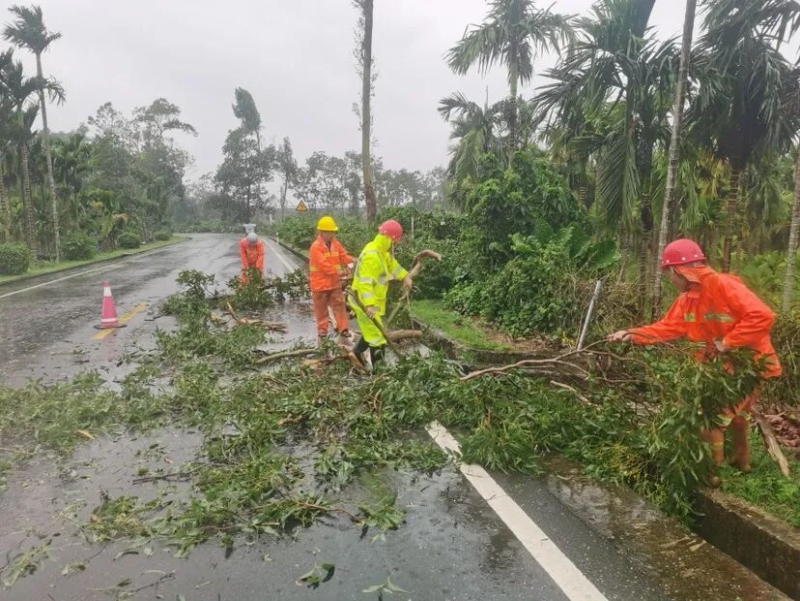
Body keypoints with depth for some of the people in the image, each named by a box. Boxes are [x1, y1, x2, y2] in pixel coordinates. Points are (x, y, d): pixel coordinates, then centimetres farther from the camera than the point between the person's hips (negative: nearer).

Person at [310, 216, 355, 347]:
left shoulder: (336, 244, 7)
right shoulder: (316, 247, -16)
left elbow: (343, 256, 6)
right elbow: (323, 265, -23)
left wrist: (351, 261, -16)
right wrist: (339, 272, -26)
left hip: (335, 284, 6)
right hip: (320, 285, -6)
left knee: (340, 307, 4)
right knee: (321, 311, 7)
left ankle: (344, 335, 8)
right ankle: (322, 335, 18)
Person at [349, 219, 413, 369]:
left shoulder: (381, 251, 7)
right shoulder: (371, 255, -26)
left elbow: (392, 264, 24)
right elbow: (365, 283, -33)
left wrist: (405, 277, 10)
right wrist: (369, 305, -40)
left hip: (372, 301, 10)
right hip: (365, 303, -10)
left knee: (371, 330, 27)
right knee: (377, 337, -6)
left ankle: (358, 352, 47)